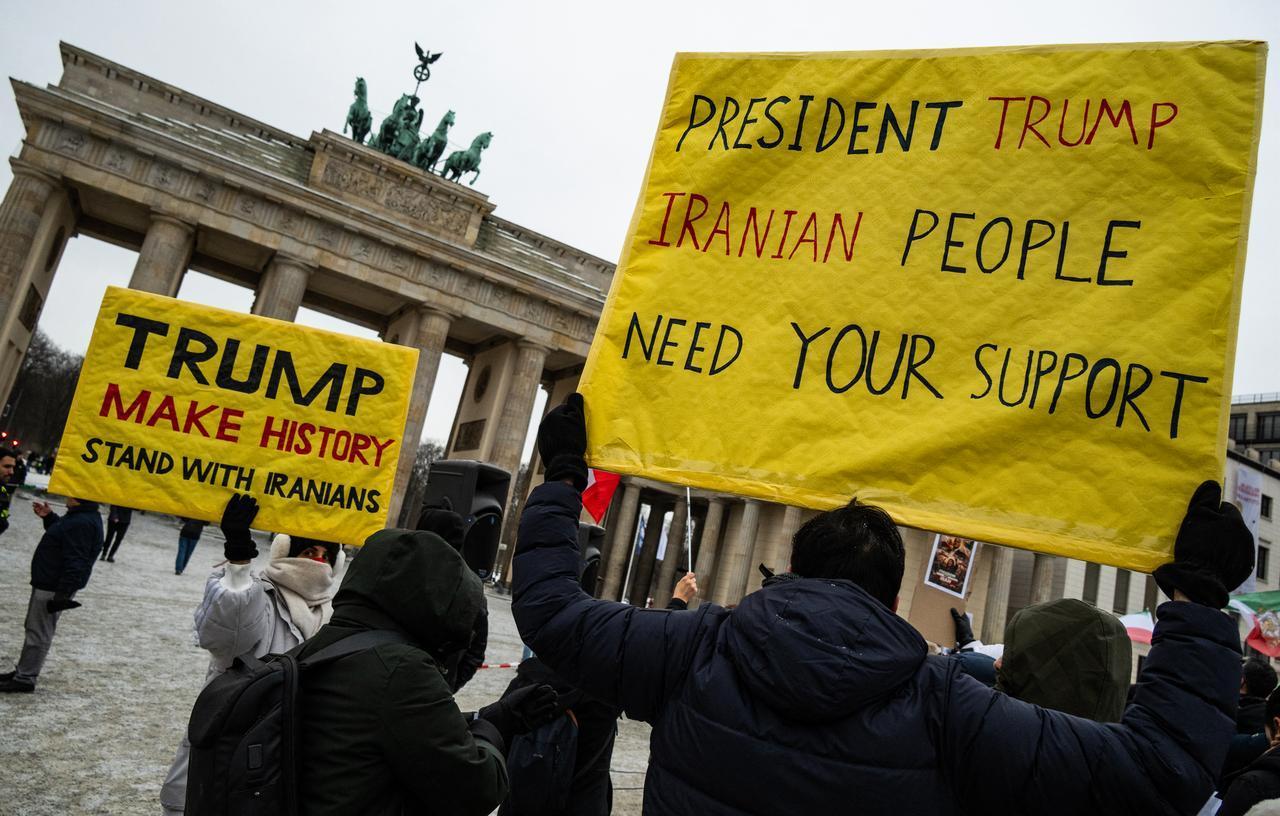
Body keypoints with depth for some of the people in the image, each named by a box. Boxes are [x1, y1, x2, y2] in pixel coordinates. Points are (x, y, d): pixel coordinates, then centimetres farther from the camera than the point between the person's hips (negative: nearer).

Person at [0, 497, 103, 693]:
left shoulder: (82, 523, -25)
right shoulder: (80, 517, 10)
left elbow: (76, 563, -28)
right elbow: (61, 534, 29)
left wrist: (63, 593, -27)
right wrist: (49, 517, 16)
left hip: (53, 588, -11)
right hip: (47, 583, 11)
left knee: (38, 632, -1)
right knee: (34, 628, 20)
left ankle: (25, 679, 9)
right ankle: (23, 672, 32)